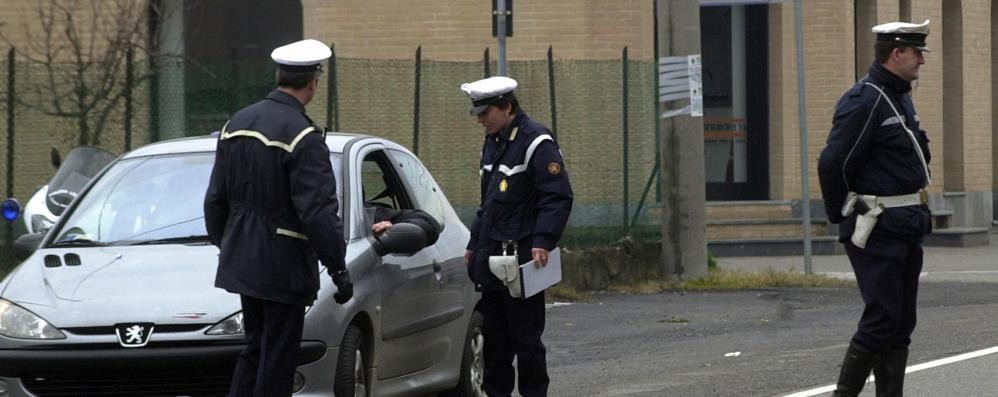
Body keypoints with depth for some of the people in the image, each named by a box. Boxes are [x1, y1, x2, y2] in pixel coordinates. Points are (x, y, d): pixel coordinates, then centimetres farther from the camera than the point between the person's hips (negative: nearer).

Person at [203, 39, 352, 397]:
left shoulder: (237, 123, 7)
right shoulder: (303, 136, -17)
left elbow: (216, 199, 14)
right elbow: (317, 211, -20)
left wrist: (225, 245, 27)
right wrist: (338, 269, -14)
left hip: (242, 261, 7)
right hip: (283, 266, -7)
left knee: (255, 349, 17)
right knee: (277, 357, -1)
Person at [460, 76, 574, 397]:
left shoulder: (536, 142, -10)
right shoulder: (492, 143, 17)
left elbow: (558, 198, -16)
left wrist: (542, 242, -24)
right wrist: (474, 244, 23)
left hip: (521, 257, -9)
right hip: (491, 257, 9)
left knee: (525, 336, -5)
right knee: (494, 337, 11)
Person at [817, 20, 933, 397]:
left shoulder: (901, 98, 15)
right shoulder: (863, 101, -16)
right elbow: (833, 164, -19)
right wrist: (843, 217, -7)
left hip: (907, 226, 9)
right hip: (878, 230, -9)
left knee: (902, 323, 8)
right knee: (882, 320, -10)